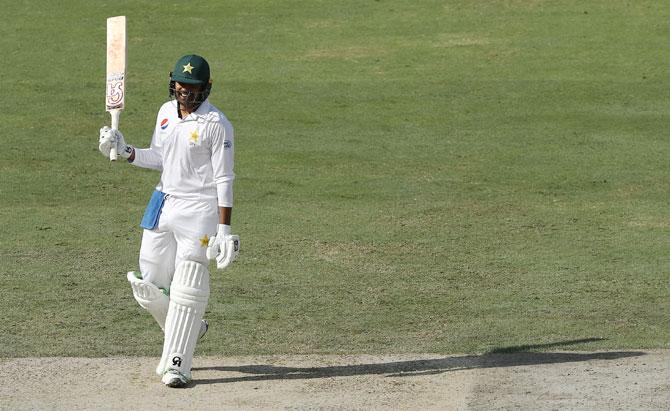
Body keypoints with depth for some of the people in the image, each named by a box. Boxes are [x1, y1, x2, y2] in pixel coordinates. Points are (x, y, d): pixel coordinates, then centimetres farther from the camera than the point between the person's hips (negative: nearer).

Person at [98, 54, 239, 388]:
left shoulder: (216, 124, -12)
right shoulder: (166, 112, 8)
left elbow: (223, 180, -12)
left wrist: (224, 230, -15)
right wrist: (124, 151, 0)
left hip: (199, 209, -7)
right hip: (164, 203, 7)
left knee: (187, 288, -7)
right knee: (148, 285, 8)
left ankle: (177, 363, 1)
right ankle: (188, 330, 33)